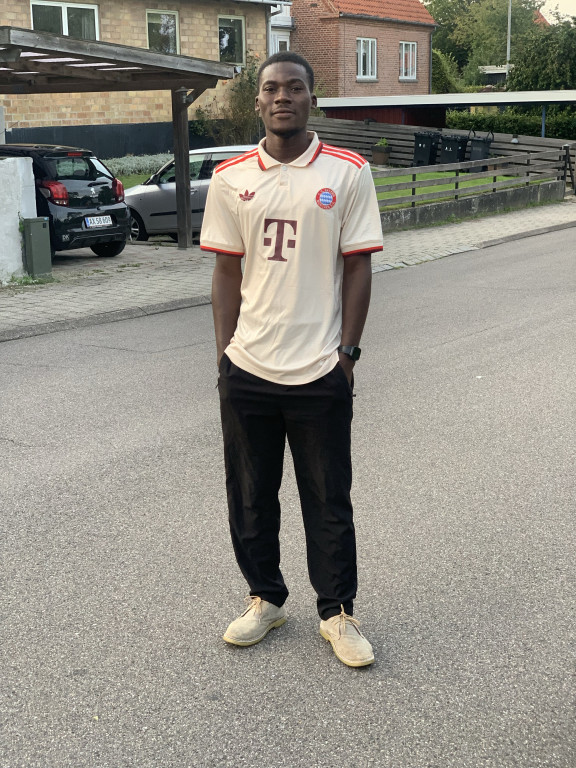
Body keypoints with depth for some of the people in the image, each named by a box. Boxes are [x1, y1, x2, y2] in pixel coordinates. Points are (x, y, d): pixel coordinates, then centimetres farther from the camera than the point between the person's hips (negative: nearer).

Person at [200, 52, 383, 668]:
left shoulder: (348, 173, -2)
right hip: (247, 369, 2)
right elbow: (227, 273, 7)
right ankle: (265, 599, 33)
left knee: (329, 502, 7)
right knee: (250, 498, 13)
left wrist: (347, 351, -5)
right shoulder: (231, 179, 4)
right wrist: (224, 354, 3)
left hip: (320, 370, -2)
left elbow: (358, 268, 0)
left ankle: (337, 613, 24)